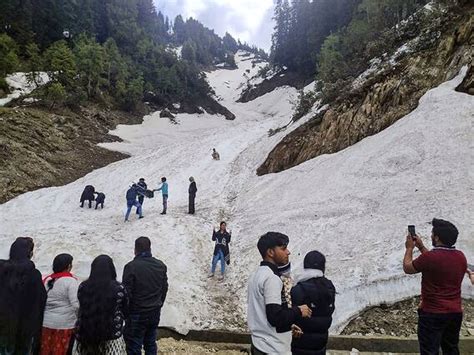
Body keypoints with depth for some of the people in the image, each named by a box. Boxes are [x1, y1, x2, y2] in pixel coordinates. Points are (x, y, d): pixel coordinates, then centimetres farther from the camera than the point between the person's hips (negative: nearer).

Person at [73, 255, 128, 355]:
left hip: (85, 334, 3)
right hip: (112, 335, -2)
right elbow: (126, 311, 2)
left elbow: (82, 309, 9)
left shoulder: (83, 287, -4)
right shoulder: (119, 288, -11)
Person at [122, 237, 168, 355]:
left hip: (137, 314, -5)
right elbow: (164, 289, 8)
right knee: (151, 343, 18)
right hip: (155, 313, 5)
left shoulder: (131, 267, -18)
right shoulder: (161, 265, 0)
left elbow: (126, 293, -15)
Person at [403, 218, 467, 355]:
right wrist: (421, 246, 18)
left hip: (433, 314, -7)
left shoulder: (430, 257, -23)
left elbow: (407, 268, -6)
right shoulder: (460, 256, -1)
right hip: (455, 312, 7)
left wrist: (409, 248, 7)